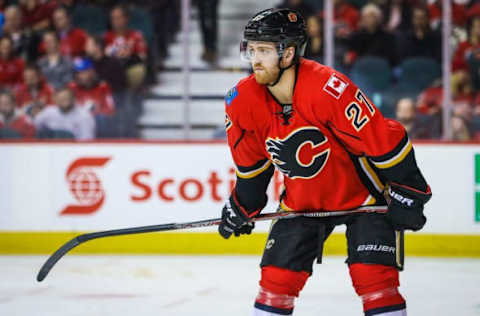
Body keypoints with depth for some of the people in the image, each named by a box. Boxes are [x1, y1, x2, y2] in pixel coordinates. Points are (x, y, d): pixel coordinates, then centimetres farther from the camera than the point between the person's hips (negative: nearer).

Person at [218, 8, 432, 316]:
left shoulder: (329, 88, -31)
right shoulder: (244, 101, -10)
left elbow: (385, 140, -25)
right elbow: (251, 161, 10)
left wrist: (406, 195, -20)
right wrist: (242, 207, 18)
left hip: (363, 195, -5)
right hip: (302, 202, 5)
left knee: (375, 279, -16)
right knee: (276, 279, 0)